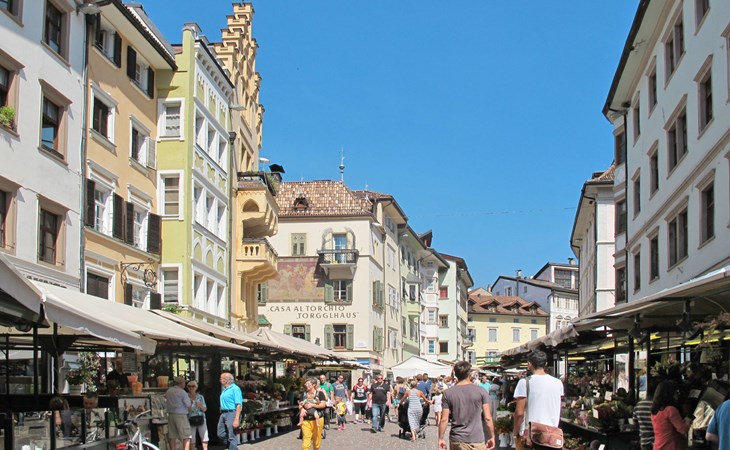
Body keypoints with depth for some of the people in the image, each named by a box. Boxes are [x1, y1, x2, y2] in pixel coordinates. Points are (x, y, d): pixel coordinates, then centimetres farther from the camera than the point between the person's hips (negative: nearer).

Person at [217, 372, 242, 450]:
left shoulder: (235, 389, -12)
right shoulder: (225, 390, 15)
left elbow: (239, 405, -18)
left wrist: (236, 419, -24)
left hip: (231, 413, -10)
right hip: (223, 414, 10)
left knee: (232, 437, -5)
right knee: (221, 434, 11)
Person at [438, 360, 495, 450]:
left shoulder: (448, 393, -1)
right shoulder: (481, 391, -3)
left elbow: (444, 419, -2)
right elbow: (487, 418, -5)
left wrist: (441, 438, 7)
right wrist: (492, 437, 6)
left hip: (457, 441, 1)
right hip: (477, 439, -1)